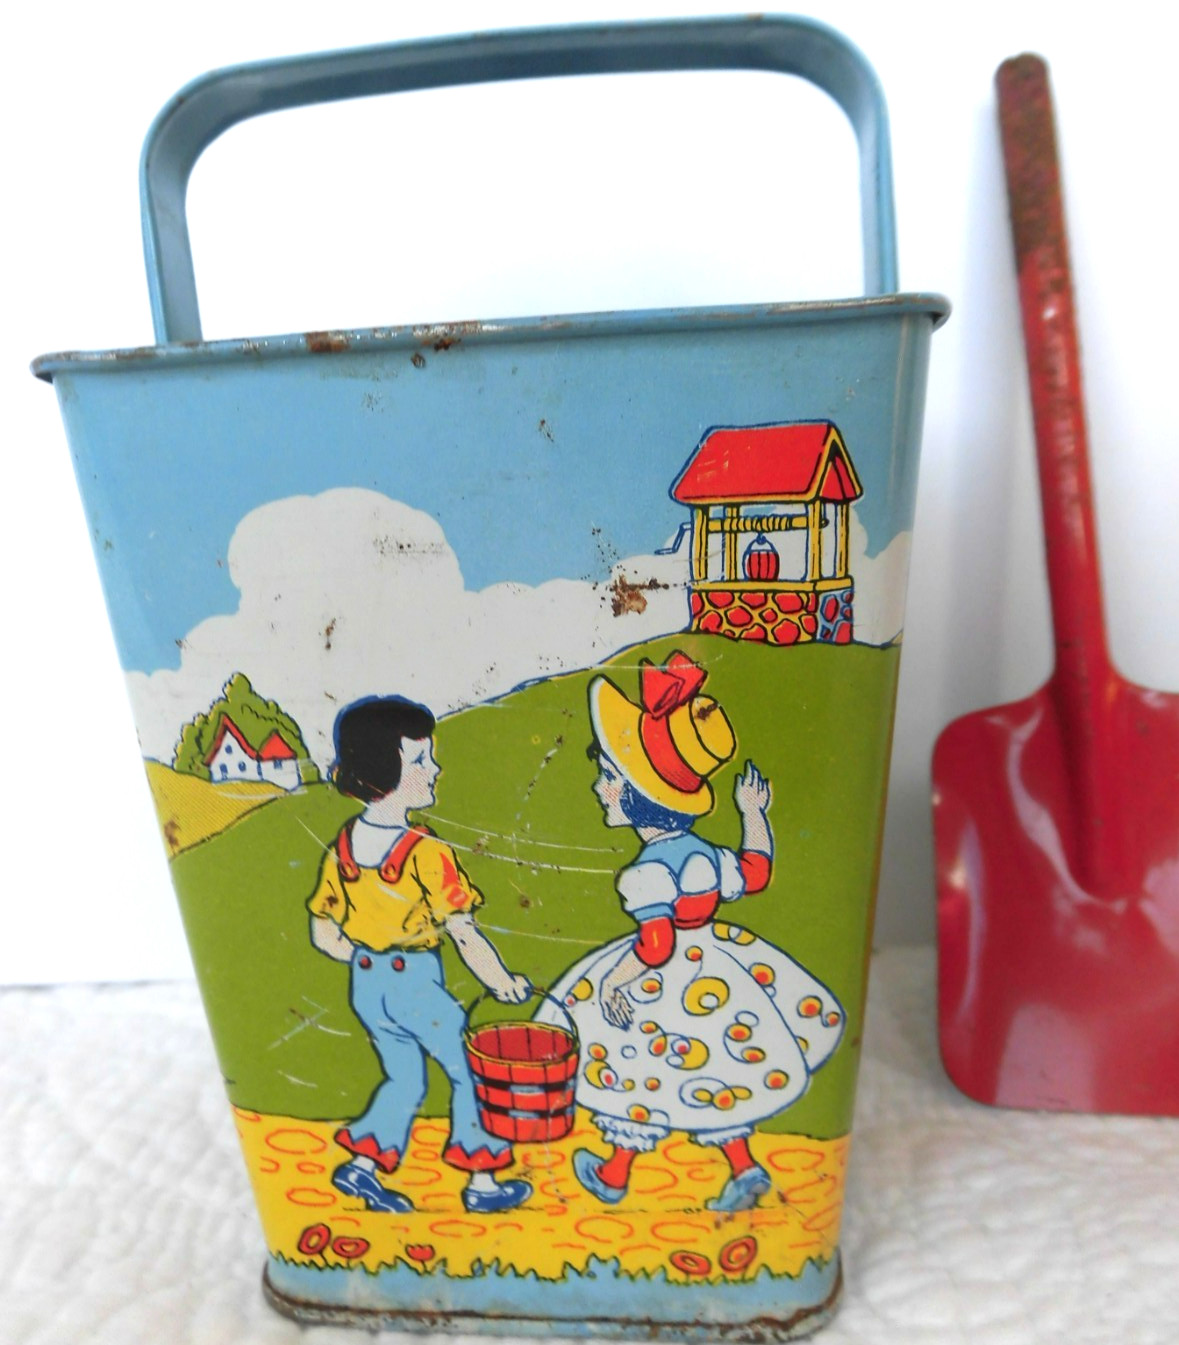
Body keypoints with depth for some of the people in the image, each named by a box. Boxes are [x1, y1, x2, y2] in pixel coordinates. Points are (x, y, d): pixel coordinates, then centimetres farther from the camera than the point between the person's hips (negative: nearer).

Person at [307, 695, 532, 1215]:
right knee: (466, 1073, 14)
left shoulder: (341, 846, -3)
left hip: (365, 983, 6)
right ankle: (482, 1182, 24)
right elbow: (463, 932, -22)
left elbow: (324, 935, 5)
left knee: (403, 1078, 25)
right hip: (417, 982, -6)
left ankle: (362, 1164, 24)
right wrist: (503, 982, -9)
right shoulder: (425, 853, -23)